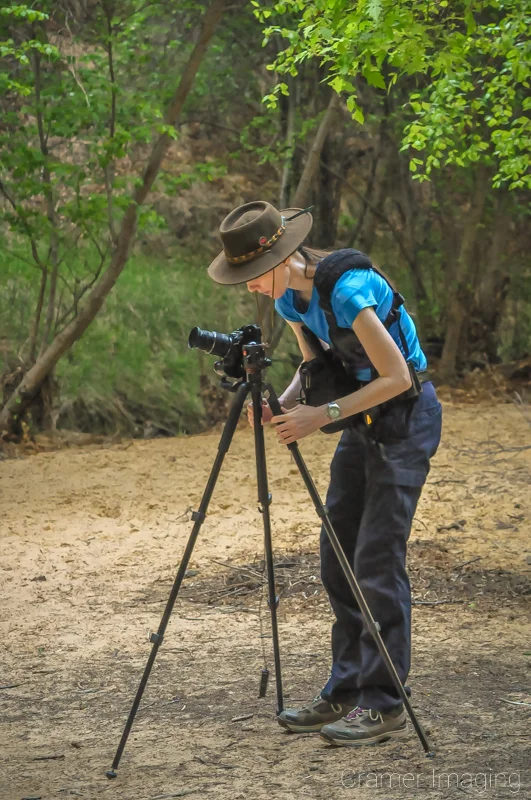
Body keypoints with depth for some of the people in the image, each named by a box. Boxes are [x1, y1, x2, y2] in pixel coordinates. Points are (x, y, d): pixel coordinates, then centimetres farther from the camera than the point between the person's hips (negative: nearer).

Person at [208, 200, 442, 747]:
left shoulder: (348, 289, -27)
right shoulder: (290, 297, -1)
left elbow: (396, 377, -25)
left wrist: (323, 414, -27)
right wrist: (283, 403, -7)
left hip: (405, 417, -9)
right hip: (364, 418, 9)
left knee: (377, 560, -11)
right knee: (338, 559, 7)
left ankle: (385, 705, -5)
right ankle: (345, 694, 15)